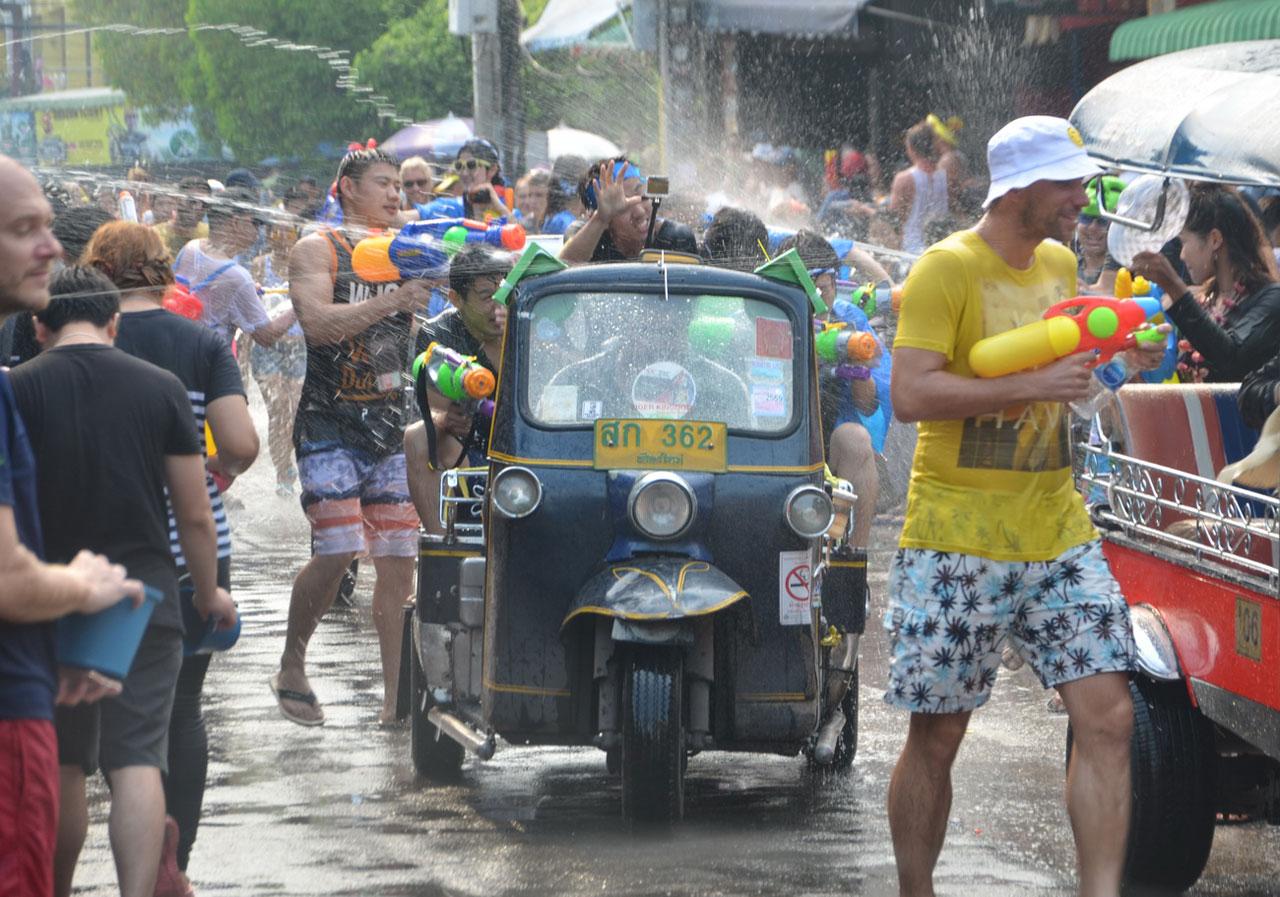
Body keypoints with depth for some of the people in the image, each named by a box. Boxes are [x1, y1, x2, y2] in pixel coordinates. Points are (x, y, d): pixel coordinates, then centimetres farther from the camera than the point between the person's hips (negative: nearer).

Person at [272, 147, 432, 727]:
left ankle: (397, 696, 3)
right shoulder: (317, 250, -1)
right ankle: (291, 667, 4)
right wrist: (395, 300, -25)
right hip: (331, 424, -5)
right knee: (337, 551, -16)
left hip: (392, 428, 5)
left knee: (399, 561, -1)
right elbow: (318, 322, -17)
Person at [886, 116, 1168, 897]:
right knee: (936, 738, 3)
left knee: (1108, 715, -6)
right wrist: (1037, 385, -23)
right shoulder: (947, 270, -10)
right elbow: (912, 394, -20)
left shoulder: (1060, 265, 13)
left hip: (1058, 532, 6)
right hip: (957, 539, -6)